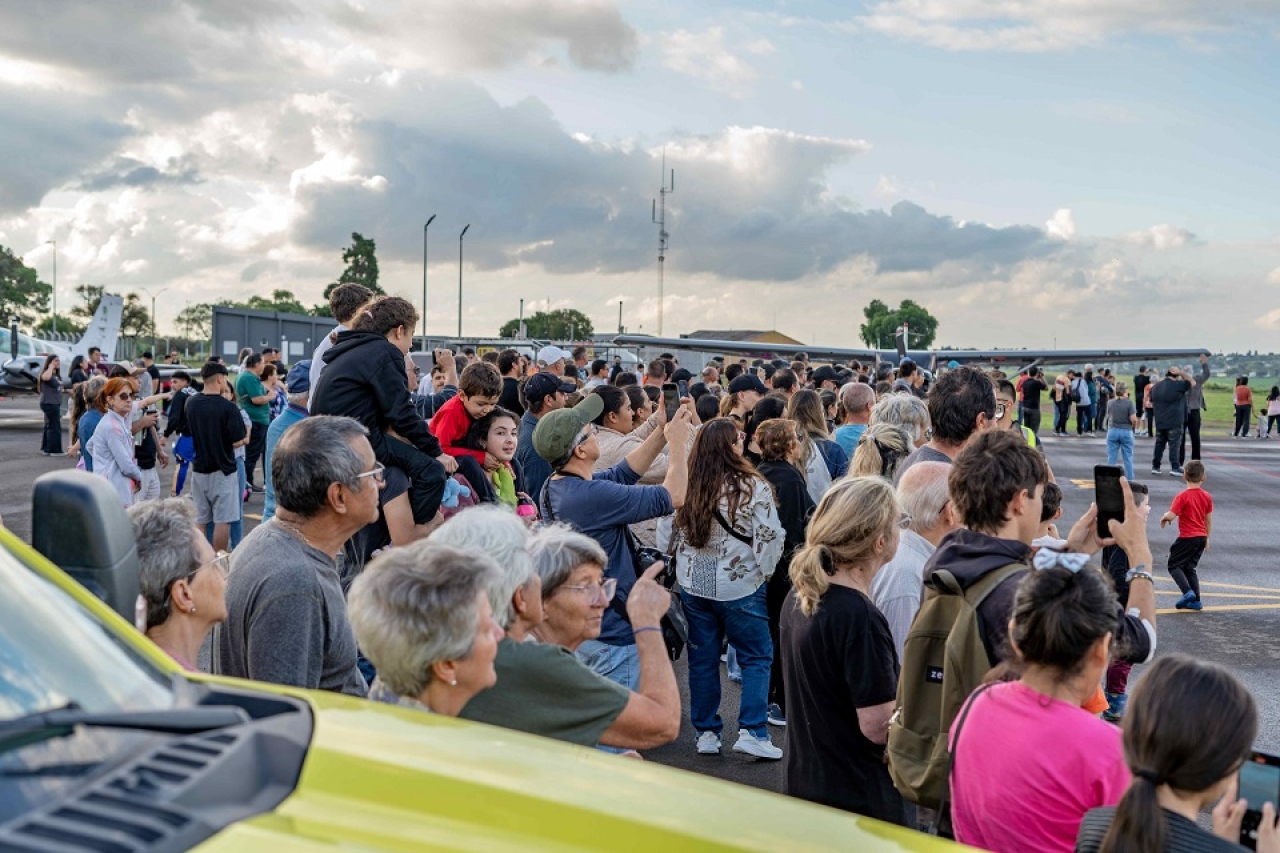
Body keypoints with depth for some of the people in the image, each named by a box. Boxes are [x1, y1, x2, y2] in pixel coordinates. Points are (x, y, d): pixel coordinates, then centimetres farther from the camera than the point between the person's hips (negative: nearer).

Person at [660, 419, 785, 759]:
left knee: (703, 659, 14)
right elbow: (769, 537, -12)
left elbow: (665, 539, 1)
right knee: (757, 657, 10)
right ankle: (752, 731, 4)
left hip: (693, 586, 4)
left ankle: (705, 732, 21)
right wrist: (764, 571, 6)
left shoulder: (683, 488, -6)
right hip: (741, 587, -3)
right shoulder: (752, 487, -15)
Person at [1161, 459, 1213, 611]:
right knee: (1189, 568, 16)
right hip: (1201, 537, 7)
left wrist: (1163, 518, 2)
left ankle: (1187, 591, -16)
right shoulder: (1207, 497, 5)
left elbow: (1171, 515, -21)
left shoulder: (1182, 496, -14)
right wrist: (1207, 539, 19)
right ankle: (1196, 600, 13)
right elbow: (1209, 520, 11)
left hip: (1187, 537, -7)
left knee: (1174, 565, 3)